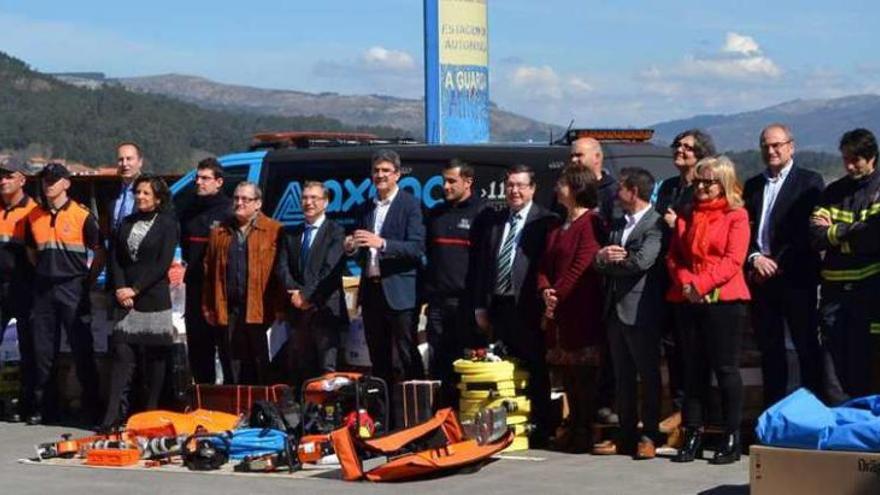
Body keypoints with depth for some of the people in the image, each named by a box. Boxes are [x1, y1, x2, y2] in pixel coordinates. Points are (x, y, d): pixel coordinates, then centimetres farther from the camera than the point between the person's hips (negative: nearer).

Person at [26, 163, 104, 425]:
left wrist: (86, 282, 0)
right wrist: (44, 274, 12)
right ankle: (44, 407, 12)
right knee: (43, 351, 5)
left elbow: (100, 254, 0)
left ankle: (90, 408, 3)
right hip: (43, 291, 4)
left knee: (82, 349, -2)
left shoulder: (82, 216, -4)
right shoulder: (34, 217, 9)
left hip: (73, 290, -4)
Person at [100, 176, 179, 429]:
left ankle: (149, 415, 7)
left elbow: (163, 264, -7)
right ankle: (114, 414, -11)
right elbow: (116, 259, 10)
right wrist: (119, 289, -5)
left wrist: (135, 289, -11)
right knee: (122, 354, -6)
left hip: (154, 298, -4)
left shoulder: (167, 225, 0)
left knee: (153, 356, 0)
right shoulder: (127, 223, 15)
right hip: (125, 298, 4)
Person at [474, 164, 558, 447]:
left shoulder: (545, 222, -4)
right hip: (498, 307, 5)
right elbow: (483, 265, 15)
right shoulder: (496, 221, 15)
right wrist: (481, 306, 10)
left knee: (535, 371, 2)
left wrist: (545, 303, -15)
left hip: (528, 308, -5)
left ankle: (538, 432, 9)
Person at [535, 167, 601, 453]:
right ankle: (573, 429, 18)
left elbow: (581, 266, -15)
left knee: (583, 373, -4)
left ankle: (585, 432, -1)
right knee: (567, 372, 11)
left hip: (581, 311, -8)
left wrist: (557, 295, -11)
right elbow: (545, 265, 16)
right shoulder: (559, 227, 18)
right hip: (559, 311, 8)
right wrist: (546, 291, -3)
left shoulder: (590, 222, -9)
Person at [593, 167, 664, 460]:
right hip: (616, 309, 8)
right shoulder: (618, 225, 18)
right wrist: (603, 257, -13)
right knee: (623, 377, 11)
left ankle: (649, 436, 3)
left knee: (648, 375, 0)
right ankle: (626, 436, 17)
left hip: (641, 311, -8)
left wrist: (611, 260, -4)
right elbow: (600, 264, 11)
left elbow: (642, 260, -21)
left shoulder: (655, 224, -8)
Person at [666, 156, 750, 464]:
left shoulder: (736, 216, -1)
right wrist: (685, 283, -7)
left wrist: (701, 284, -16)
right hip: (688, 301, 5)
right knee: (693, 369, 7)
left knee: (725, 369, -2)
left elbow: (733, 261, -9)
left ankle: (732, 439, 2)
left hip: (724, 300, -5)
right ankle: (693, 436, 11)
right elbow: (674, 257, 12)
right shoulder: (686, 217, 15)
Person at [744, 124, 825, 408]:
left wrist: (778, 264, -13)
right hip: (761, 277, 5)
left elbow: (810, 232, -9)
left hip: (795, 277, -5)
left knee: (806, 347, -2)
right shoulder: (752, 186, 16)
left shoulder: (809, 182, -1)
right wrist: (754, 258, -8)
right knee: (770, 349, 9)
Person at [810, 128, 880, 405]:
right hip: (834, 288, 4)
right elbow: (815, 236, 2)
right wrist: (852, 237, -11)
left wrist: (834, 232, -4)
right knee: (832, 363, 2)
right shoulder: (833, 191, 13)